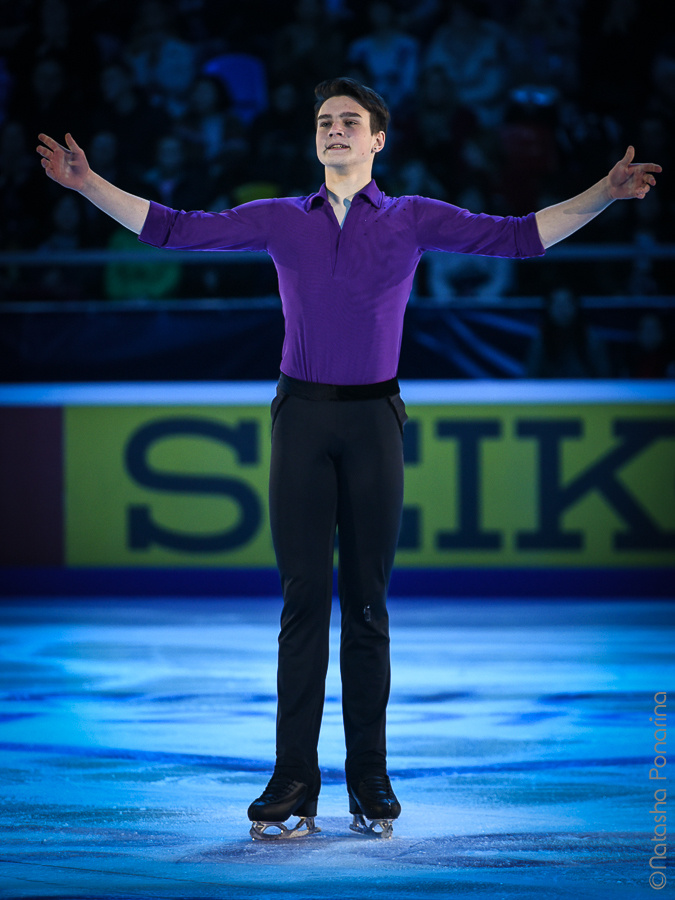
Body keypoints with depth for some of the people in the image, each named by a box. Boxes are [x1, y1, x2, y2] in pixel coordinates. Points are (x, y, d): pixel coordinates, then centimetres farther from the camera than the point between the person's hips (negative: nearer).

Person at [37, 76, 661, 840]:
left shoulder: (412, 220, 7)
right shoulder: (281, 221, 10)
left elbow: (518, 235, 2)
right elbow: (174, 228, 11)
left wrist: (605, 194, -7)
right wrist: (87, 184, 5)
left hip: (374, 418, -1)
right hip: (301, 416, 1)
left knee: (366, 601, 1)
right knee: (303, 598, -3)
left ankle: (369, 780, 6)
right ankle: (293, 784, -3)